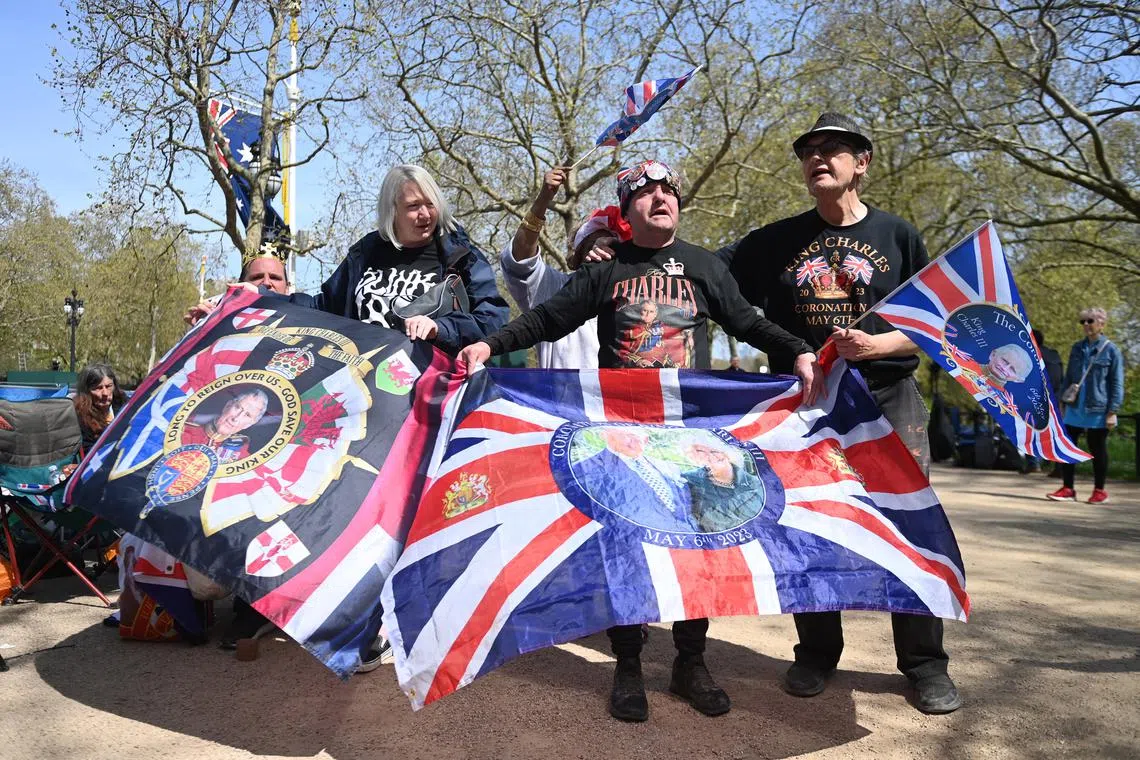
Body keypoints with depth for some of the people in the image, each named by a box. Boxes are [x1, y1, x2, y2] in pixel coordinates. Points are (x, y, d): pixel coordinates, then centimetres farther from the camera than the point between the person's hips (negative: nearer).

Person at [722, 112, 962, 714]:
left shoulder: (896, 235, 7)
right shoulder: (776, 241, 9)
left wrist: (877, 345, -13)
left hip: (888, 397, -1)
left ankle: (925, 664, 13)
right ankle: (816, 654, 23)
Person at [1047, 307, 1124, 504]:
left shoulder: (1111, 350, -4)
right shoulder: (1077, 348, 10)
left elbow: (1117, 384, -5)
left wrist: (1112, 412, -10)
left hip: (1097, 410, -4)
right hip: (1074, 409, 5)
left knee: (1097, 450, 6)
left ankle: (1099, 490, 19)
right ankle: (1068, 489, 11)